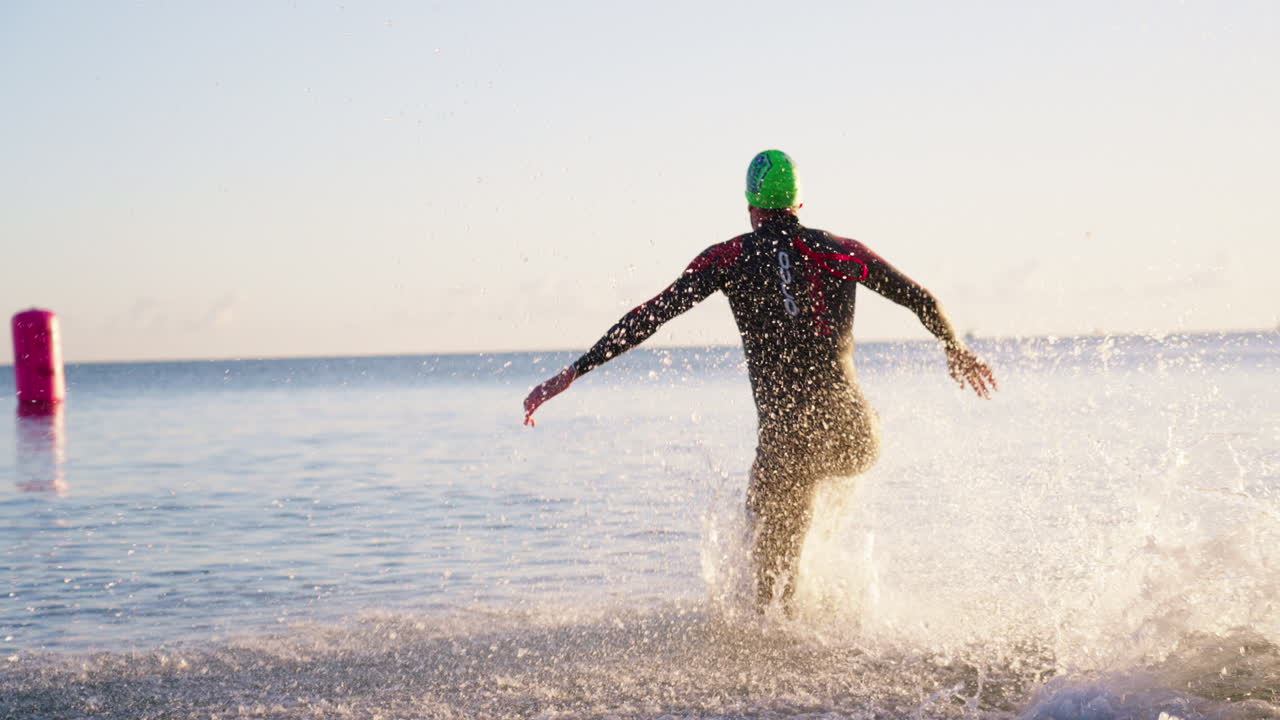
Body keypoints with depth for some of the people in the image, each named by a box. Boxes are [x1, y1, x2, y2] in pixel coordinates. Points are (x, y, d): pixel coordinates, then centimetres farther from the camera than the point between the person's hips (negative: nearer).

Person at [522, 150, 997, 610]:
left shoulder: (729, 258, 3)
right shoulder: (841, 250, 9)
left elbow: (650, 317, -2)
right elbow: (921, 300, 18)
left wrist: (573, 373, 0)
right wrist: (956, 351, 38)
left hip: (786, 442, -2)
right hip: (854, 441, 2)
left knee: (774, 555, 20)